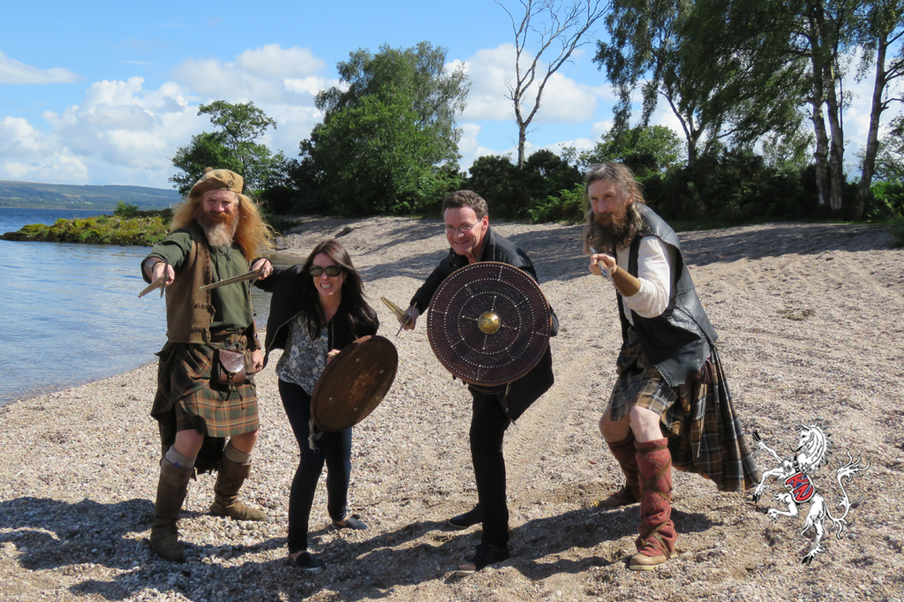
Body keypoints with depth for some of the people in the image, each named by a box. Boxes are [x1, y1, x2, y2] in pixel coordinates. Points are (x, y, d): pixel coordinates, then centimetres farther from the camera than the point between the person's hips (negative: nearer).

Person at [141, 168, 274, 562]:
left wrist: (255, 346, 14)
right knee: (190, 438, -19)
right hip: (194, 355, -7)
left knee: (247, 433, 15)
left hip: (235, 357, 8)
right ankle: (163, 529, -5)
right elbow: (159, 256, -29)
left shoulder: (240, 249, 16)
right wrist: (158, 267, -54)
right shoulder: (187, 240, -6)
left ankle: (225, 502, 40)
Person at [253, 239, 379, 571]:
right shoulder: (297, 287, -20)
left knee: (340, 461, 8)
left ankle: (339, 513, 44)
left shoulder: (359, 315, -19)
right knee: (313, 457, -15)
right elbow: (260, 279, -2)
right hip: (297, 386, -2)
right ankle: (296, 545, -2)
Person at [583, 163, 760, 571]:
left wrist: (616, 272, -50)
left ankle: (659, 531, -26)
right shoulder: (616, 238, 7)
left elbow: (654, 301, -38)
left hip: (678, 348, -9)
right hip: (645, 349, 10)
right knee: (612, 426, 16)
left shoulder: (650, 239, -21)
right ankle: (638, 487, 45)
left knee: (643, 417, -31)